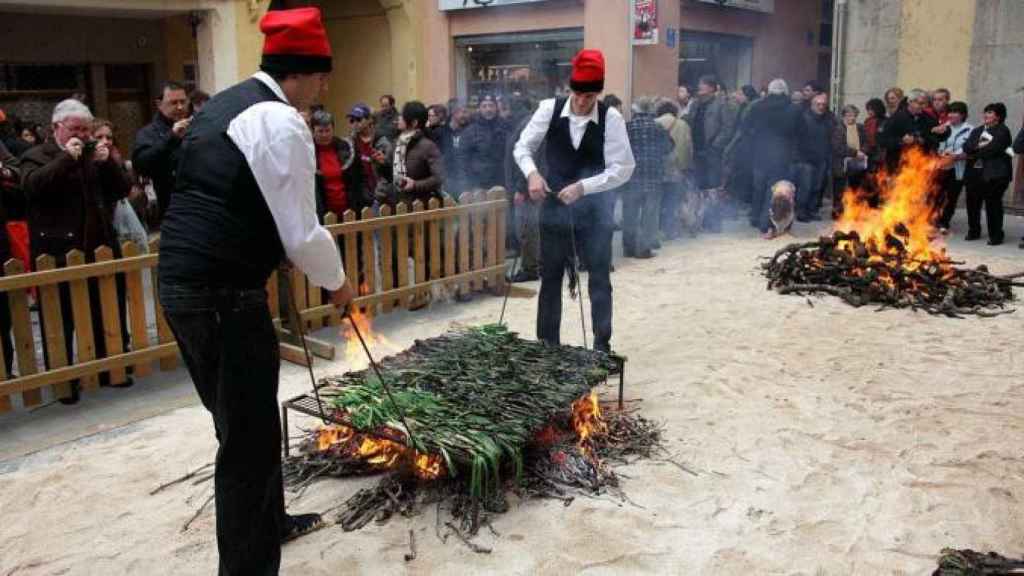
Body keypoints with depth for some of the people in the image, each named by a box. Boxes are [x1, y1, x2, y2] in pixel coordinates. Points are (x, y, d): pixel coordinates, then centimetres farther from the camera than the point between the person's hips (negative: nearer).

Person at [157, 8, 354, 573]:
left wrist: (271, 252, 26)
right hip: (222, 294, -10)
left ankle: (269, 524, 41)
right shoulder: (280, 121, -14)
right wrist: (337, 281, 3)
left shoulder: (225, 103, 17)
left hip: (182, 282, 10)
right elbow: (302, 234, -14)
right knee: (251, 437, 1)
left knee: (245, 422, 23)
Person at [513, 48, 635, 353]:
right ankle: (546, 345, 22)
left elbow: (623, 168, -13)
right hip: (554, 206, 2)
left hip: (593, 210, -2)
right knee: (550, 278, 9)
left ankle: (602, 345, 19)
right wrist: (532, 173, -17)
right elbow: (522, 146, 3)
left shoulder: (611, 118, -12)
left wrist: (583, 187, -23)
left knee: (599, 279, 5)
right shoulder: (549, 109, -7)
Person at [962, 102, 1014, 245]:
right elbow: (966, 147, 3)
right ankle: (973, 231, 25)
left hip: (994, 174, -6)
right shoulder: (977, 130, 17)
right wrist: (979, 145, -15)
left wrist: (973, 154, -5)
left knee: (993, 204, -4)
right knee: (972, 203, 10)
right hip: (975, 172, 6)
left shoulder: (1003, 131, -4)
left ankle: (996, 236, 4)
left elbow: (991, 149, -17)